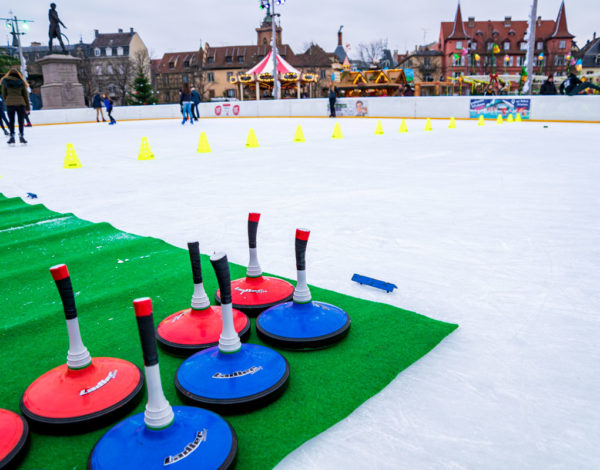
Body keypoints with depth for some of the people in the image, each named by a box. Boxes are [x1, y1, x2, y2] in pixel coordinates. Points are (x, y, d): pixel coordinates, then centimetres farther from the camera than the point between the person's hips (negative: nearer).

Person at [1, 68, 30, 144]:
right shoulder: (21, 82, 10)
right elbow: (25, 95, 10)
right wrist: (27, 107, 13)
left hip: (10, 103, 0)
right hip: (21, 103, 0)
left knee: (11, 121, 5)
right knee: (21, 121, 4)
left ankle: (12, 136, 0)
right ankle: (21, 136, -3)